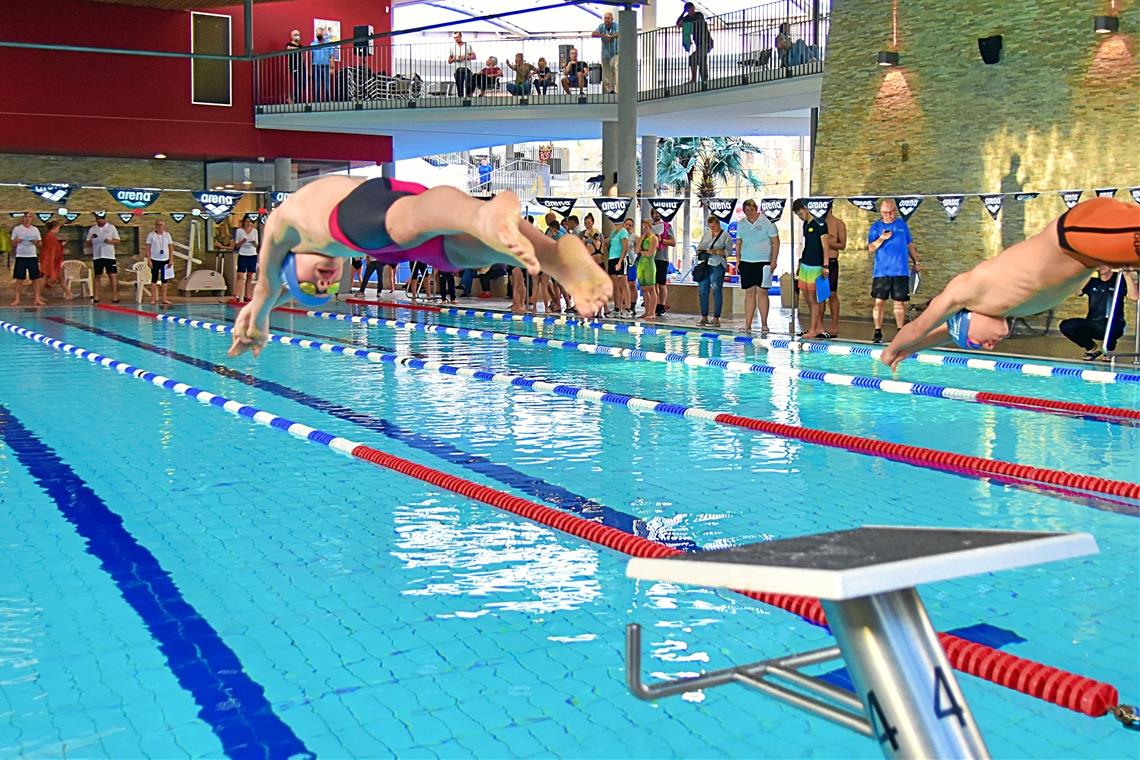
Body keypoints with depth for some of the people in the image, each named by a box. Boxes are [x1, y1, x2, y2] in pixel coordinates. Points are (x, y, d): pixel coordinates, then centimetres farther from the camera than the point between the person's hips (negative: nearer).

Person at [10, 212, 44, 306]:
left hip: (33, 257, 2)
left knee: (36, 278, -1)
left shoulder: (35, 230, 8)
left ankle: (37, 299, 2)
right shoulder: (16, 229, 3)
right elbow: (13, 245, 5)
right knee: (19, 279, -1)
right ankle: (17, 299, 3)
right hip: (20, 257, -2)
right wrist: (16, 241, -16)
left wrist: (36, 242, -11)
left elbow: (40, 244, 10)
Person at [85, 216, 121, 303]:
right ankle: (96, 297, 11)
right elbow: (88, 243, 12)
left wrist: (110, 241, -17)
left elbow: (118, 240, 3)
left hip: (109, 256, -2)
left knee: (113, 276, -7)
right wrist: (91, 239, -10)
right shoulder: (92, 229, 11)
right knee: (96, 276, 5)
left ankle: (115, 297, -7)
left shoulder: (111, 227, 5)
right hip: (97, 256, 2)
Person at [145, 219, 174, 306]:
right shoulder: (151, 235, -2)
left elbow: (170, 248, 7)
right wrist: (149, 260, -8)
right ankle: (153, 299, 3)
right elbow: (148, 248, -2)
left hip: (165, 260, 2)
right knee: (154, 279, 1)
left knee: (164, 279, 5)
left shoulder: (167, 235, 5)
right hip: (155, 260, -2)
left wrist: (170, 260, 1)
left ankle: (164, 299, 8)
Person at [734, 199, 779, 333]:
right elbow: (738, 243, 17)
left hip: (763, 262, -4)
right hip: (746, 262, 4)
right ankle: (748, 325, 5)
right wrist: (738, 260, 7)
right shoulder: (741, 224, 10)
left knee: (762, 292, -4)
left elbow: (776, 242, -2)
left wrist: (773, 260, -8)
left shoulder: (766, 222, -2)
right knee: (749, 293, 4)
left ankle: (764, 324, 2)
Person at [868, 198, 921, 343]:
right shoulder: (876, 226, 5)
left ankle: (900, 331, 13)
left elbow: (910, 245, 16)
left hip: (901, 270, 1)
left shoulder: (902, 224, 10)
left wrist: (916, 262, 15)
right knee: (879, 301, -3)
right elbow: (871, 248, -2)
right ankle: (877, 332, 5)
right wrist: (881, 239, -18)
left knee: (900, 302, 4)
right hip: (881, 271, -1)